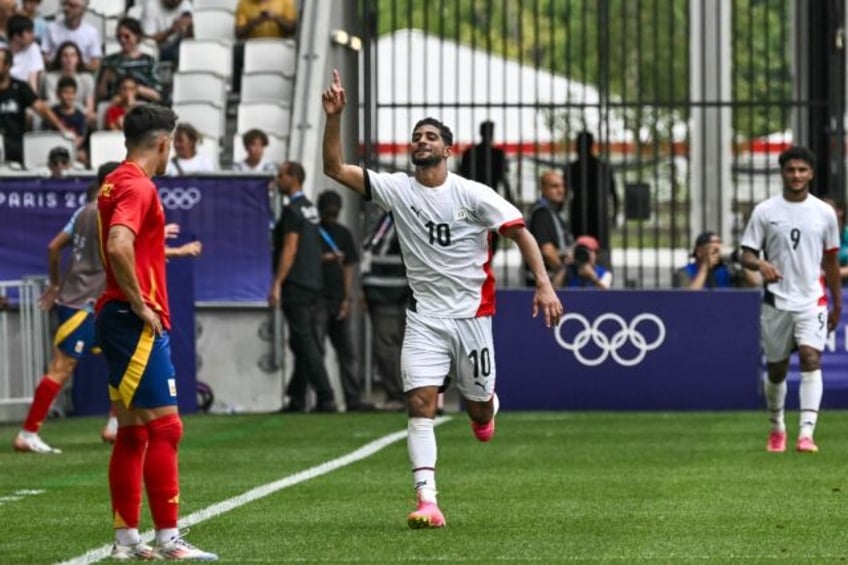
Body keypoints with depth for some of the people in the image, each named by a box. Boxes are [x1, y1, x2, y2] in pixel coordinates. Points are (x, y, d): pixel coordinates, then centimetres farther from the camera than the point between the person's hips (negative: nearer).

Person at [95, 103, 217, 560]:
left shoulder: (116, 182, 15)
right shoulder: (137, 186, -14)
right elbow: (118, 246, -28)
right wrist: (139, 303, -20)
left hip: (120, 319, 10)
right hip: (139, 323, -10)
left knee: (132, 432, 11)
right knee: (164, 427, -9)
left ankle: (126, 538, 13)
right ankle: (167, 539, -9)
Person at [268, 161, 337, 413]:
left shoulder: (292, 210, -12)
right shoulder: (310, 208, 15)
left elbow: (290, 249, -18)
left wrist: (277, 284, -18)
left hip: (295, 286, -9)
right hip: (313, 284, 9)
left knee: (304, 343, -9)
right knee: (306, 343, 11)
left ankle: (326, 398, -14)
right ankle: (297, 400, 15)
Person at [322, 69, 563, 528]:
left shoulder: (473, 195, -7)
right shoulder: (397, 189, -2)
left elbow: (520, 231, -6)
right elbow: (335, 168, -6)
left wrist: (544, 285, -16)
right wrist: (334, 117, -20)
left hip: (471, 313, -1)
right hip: (424, 316, 1)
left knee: (478, 408, 10)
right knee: (420, 403, -15)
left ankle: (488, 405, 50)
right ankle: (427, 502, -18)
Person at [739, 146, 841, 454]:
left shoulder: (824, 213, 4)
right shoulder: (764, 211, 0)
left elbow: (831, 261, 12)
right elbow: (746, 255, 0)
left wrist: (837, 304, 15)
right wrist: (760, 264, -24)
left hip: (812, 301, 0)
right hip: (776, 300, 0)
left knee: (811, 358, -19)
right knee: (776, 369, 9)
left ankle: (806, 433, -25)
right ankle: (777, 428, 32)